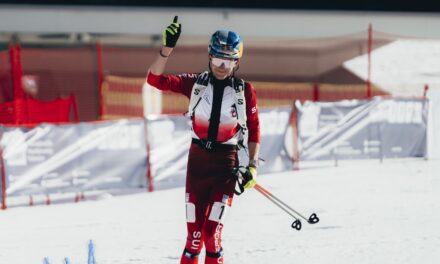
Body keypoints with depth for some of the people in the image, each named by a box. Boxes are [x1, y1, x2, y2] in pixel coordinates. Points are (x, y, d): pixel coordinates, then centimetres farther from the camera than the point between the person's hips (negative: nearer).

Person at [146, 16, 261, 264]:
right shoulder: (196, 83, 3)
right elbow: (155, 79, -4)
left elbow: (254, 130, 6)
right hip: (197, 160, 2)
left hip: (226, 164, -2)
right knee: (194, 233, 1)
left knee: (212, 234, -11)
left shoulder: (245, 91, 0)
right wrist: (168, 48, -16)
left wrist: (253, 166, -4)